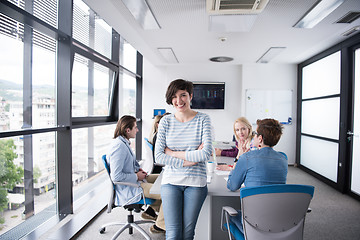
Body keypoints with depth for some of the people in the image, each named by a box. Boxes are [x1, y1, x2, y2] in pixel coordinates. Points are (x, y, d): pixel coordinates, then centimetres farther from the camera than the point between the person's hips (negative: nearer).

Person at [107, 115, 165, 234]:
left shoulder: (124, 142, 7)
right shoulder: (119, 146, -25)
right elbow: (116, 176, -28)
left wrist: (137, 169, 7)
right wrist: (137, 176, -17)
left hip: (134, 179, 11)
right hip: (128, 188, -11)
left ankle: (150, 211, 22)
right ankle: (159, 226, 4)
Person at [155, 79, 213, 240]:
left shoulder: (203, 119, -3)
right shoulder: (165, 121, 1)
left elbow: (206, 153, -14)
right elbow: (158, 156, -5)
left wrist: (173, 153, -10)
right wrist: (189, 159, -13)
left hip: (195, 183, 0)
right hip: (171, 181, 1)